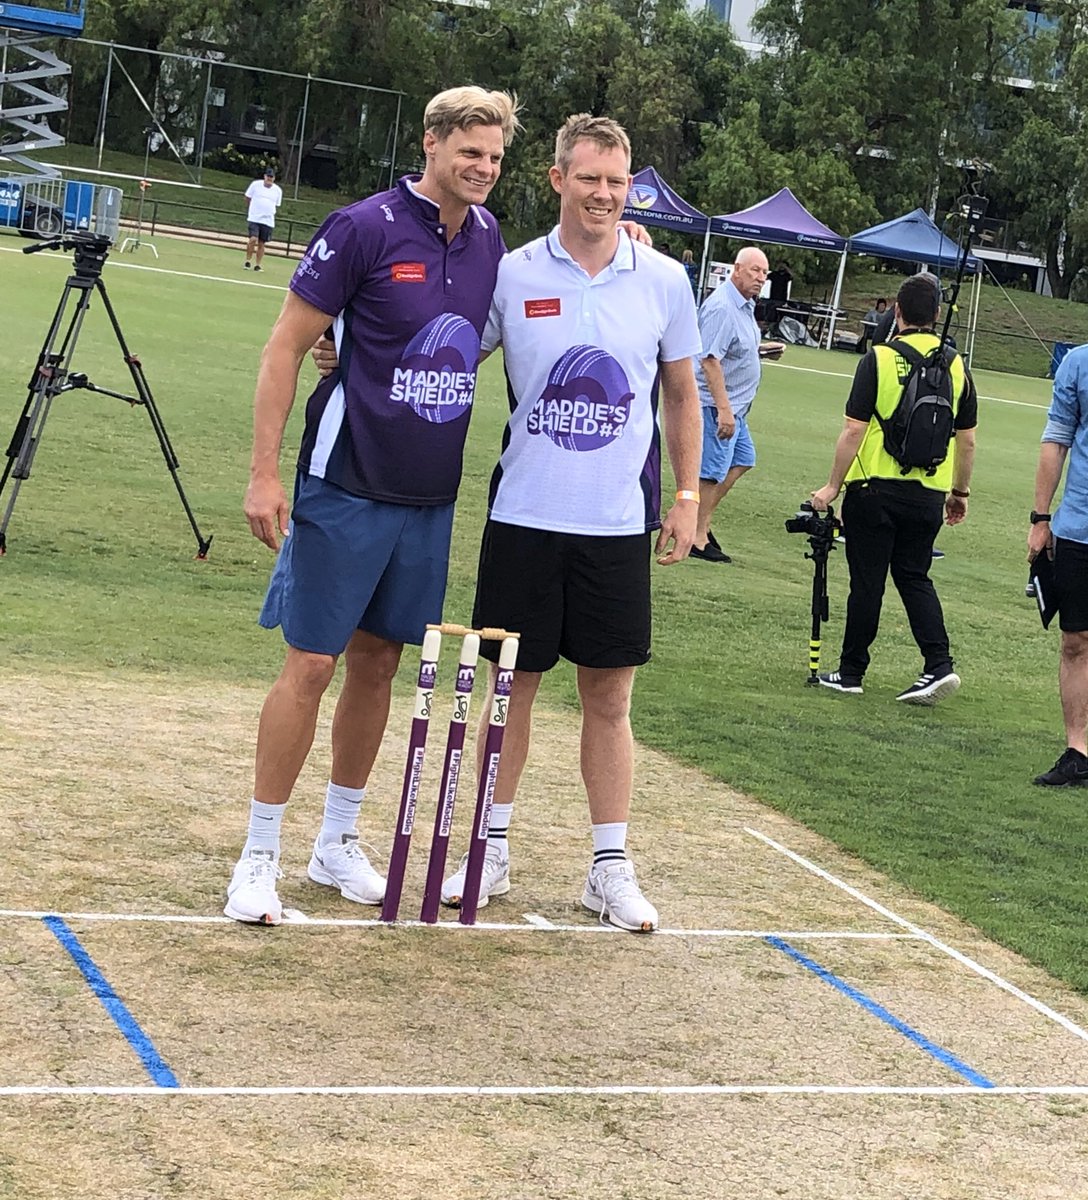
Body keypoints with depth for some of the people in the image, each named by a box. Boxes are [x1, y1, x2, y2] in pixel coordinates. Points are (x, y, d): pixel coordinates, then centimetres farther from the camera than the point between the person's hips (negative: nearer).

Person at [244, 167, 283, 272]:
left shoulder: (277, 190, 5)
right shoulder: (255, 184, -2)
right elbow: (248, 197, 10)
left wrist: (269, 211, 7)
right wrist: (257, 206, 10)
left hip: (268, 220, 3)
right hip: (254, 218, -3)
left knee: (262, 243, 5)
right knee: (253, 239, -17)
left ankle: (257, 265, 16)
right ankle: (248, 261, 1)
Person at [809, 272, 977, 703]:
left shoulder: (879, 359, -9)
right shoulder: (956, 366, 3)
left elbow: (854, 430, -12)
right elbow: (967, 441, 8)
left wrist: (832, 486, -5)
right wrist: (959, 492, 20)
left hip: (876, 487, -4)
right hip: (929, 492, 4)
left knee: (867, 581, 5)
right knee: (914, 576, 14)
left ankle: (851, 671, 13)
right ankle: (939, 665, 0)